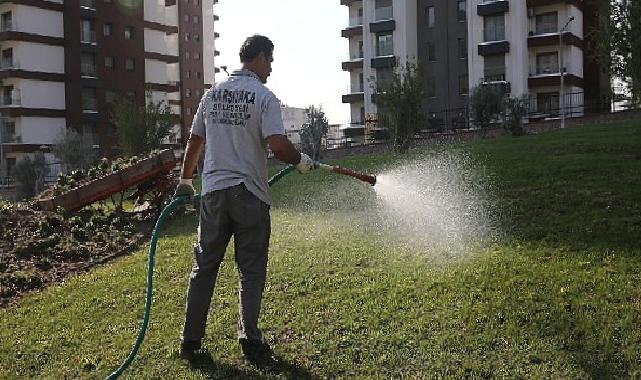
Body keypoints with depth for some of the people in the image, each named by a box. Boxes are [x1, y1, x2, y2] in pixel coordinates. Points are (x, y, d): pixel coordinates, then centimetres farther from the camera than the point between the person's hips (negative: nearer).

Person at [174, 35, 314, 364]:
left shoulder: (212, 94, 10)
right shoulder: (264, 97, -7)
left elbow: (194, 142, 14)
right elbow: (277, 145, -19)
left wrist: (185, 181, 24)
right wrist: (301, 161, 0)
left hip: (213, 191, 5)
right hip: (249, 194, -5)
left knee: (204, 267, 12)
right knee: (250, 271, 6)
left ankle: (190, 341, 17)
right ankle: (249, 342, 10)